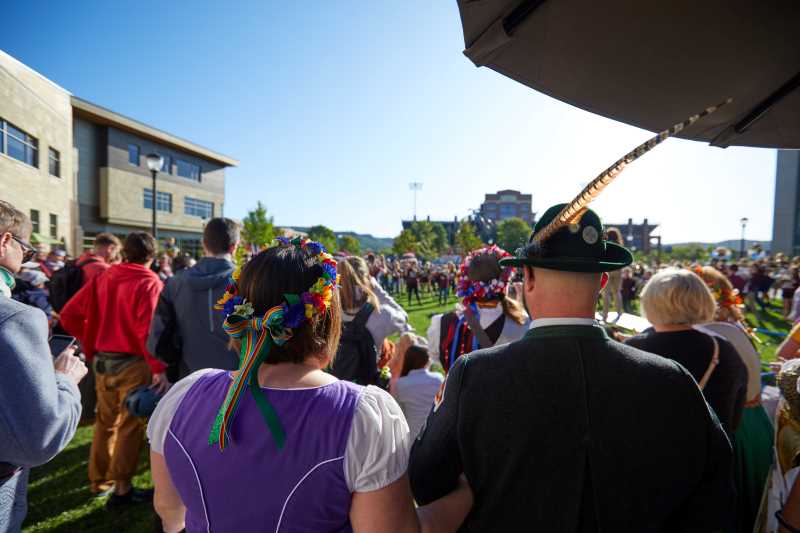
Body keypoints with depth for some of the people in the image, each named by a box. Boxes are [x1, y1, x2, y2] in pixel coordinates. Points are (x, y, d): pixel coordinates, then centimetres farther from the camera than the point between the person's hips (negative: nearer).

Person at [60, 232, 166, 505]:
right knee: (130, 426, 7)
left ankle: (99, 480, 35)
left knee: (105, 422, 21)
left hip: (102, 361, 6)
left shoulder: (102, 278, 4)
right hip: (133, 363, -6)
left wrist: (90, 345, 15)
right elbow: (148, 328, -25)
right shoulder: (149, 283, -15)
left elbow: (69, 315, 4)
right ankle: (122, 488, 18)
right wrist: (158, 367, -24)